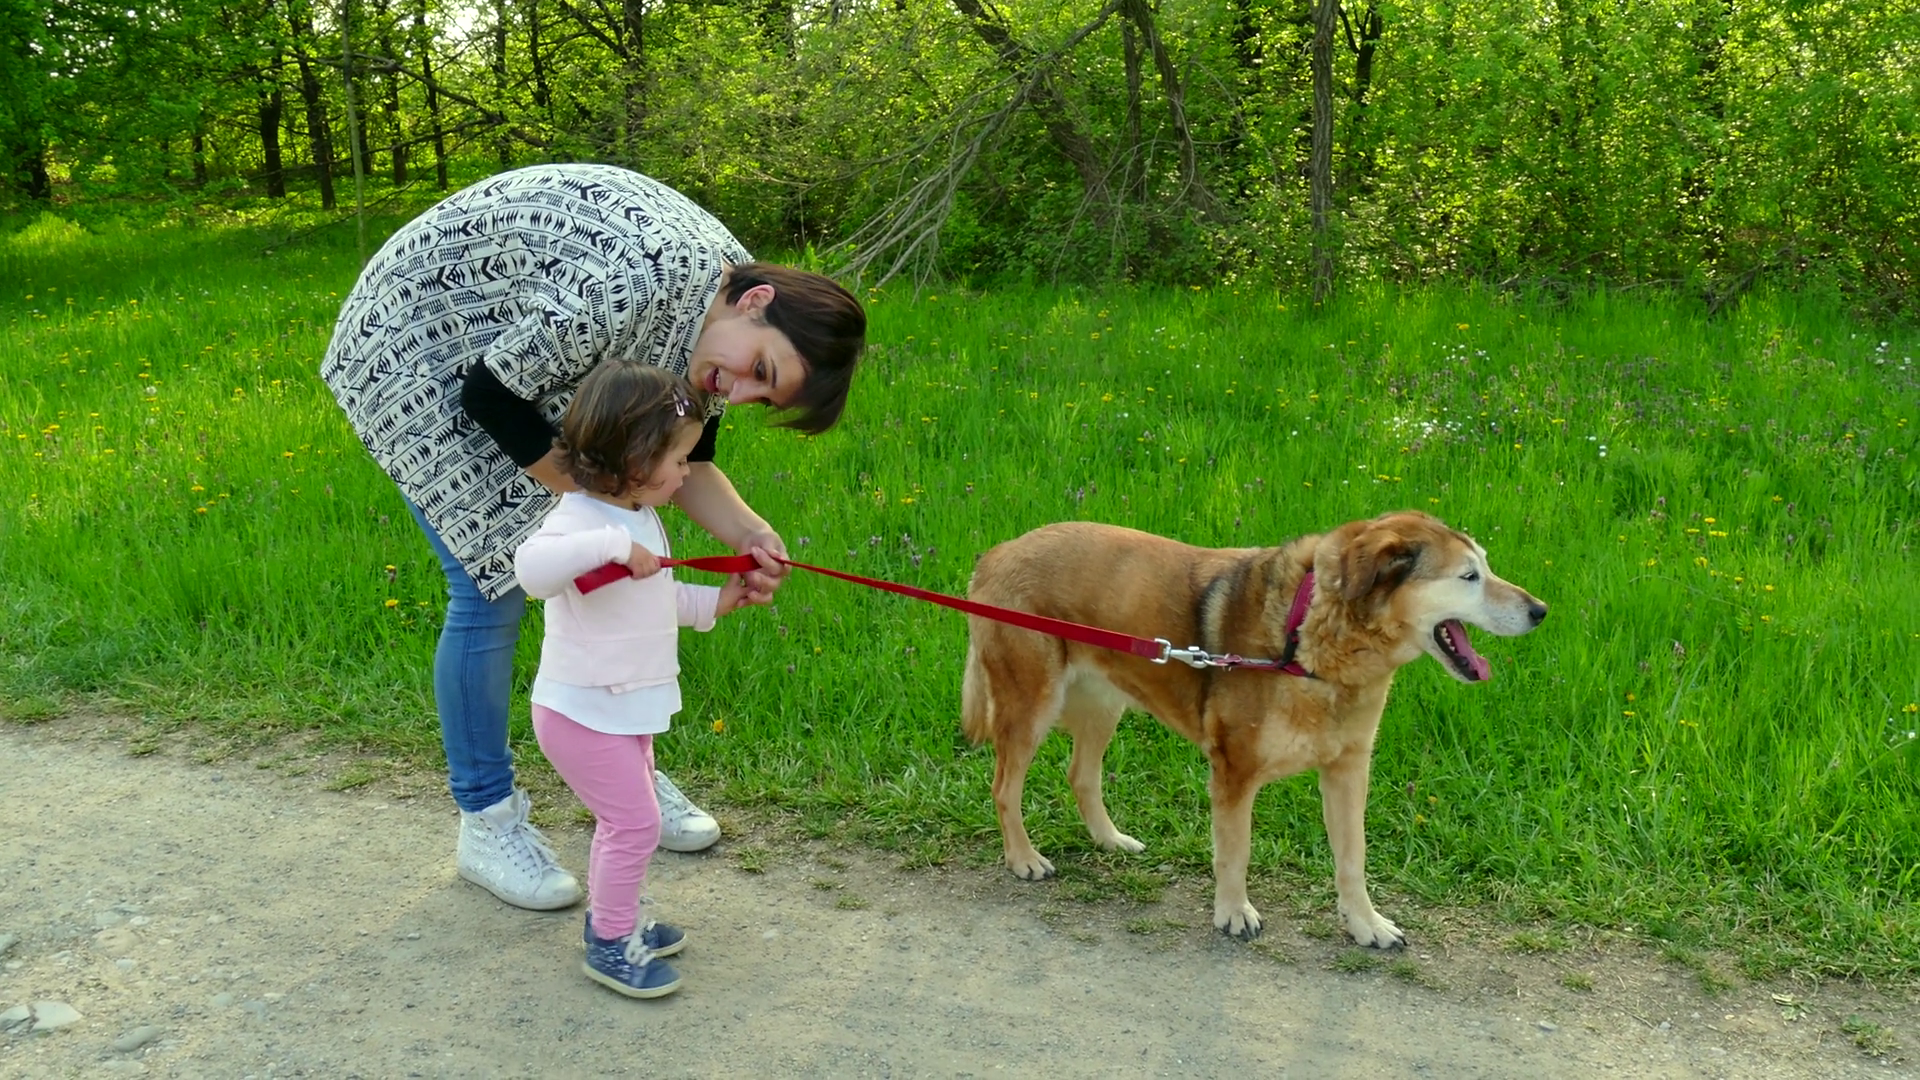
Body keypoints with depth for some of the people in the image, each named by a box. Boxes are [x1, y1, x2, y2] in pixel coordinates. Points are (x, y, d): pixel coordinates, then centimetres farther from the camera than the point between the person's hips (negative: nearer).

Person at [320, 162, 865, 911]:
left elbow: (681, 462, -4)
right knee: (494, 579, -9)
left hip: (525, 342, 8)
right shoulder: (637, 280, -38)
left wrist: (748, 534, -22)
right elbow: (492, 398, -29)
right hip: (416, 345, -8)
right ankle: (486, 825, 7)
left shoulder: (717, 322, -11)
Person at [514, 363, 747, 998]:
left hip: (626, 710, 10)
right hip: (582, 712, -10)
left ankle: (612, 919, 40)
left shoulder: (641, 519, 7)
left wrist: (712, 602, 15)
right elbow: (531, 565, -47)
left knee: (628, 820, 22)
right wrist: (612, 544, -49)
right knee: (634, 823, -5)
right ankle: (610, 946, 11)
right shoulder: (582, 520, -25)